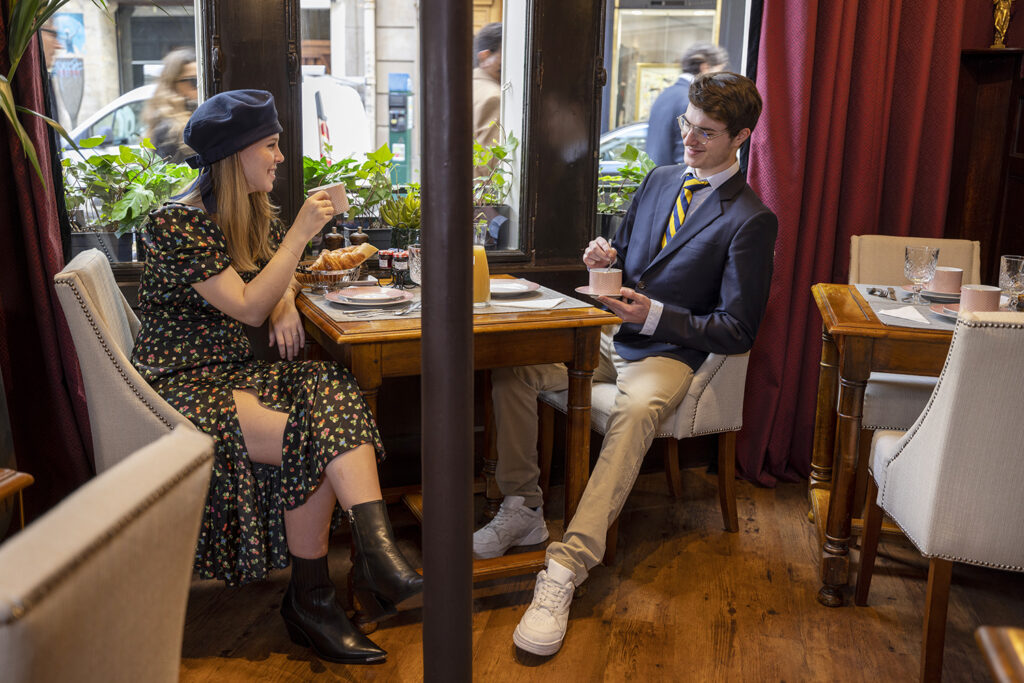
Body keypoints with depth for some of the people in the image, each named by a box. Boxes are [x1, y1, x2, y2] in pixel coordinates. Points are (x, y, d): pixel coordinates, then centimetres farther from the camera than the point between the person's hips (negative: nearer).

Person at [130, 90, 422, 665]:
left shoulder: (258, 214, 12)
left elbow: (280, 279, 29)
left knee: (337, 393, -25)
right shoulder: (178, 223, -12)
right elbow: (246, 308, -18)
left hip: (237, 370, 7)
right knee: (310, 435, -30)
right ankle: (310, 599, -17)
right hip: (182, 384, -7)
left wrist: (287, 306, 5)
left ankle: (377, 554, -36)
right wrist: (301, 233, -19)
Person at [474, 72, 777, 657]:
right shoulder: (659, 181, 14)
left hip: (667, 352, -6)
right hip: (610, 335, 7)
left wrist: (654, 315, -20)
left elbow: (738, 331, -9)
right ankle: (523, 508, -3)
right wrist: (606, 258, -2)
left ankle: (565, 572, -40)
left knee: (637, 410, -39)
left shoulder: (752, 221, -7)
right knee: (510, 365, -15)